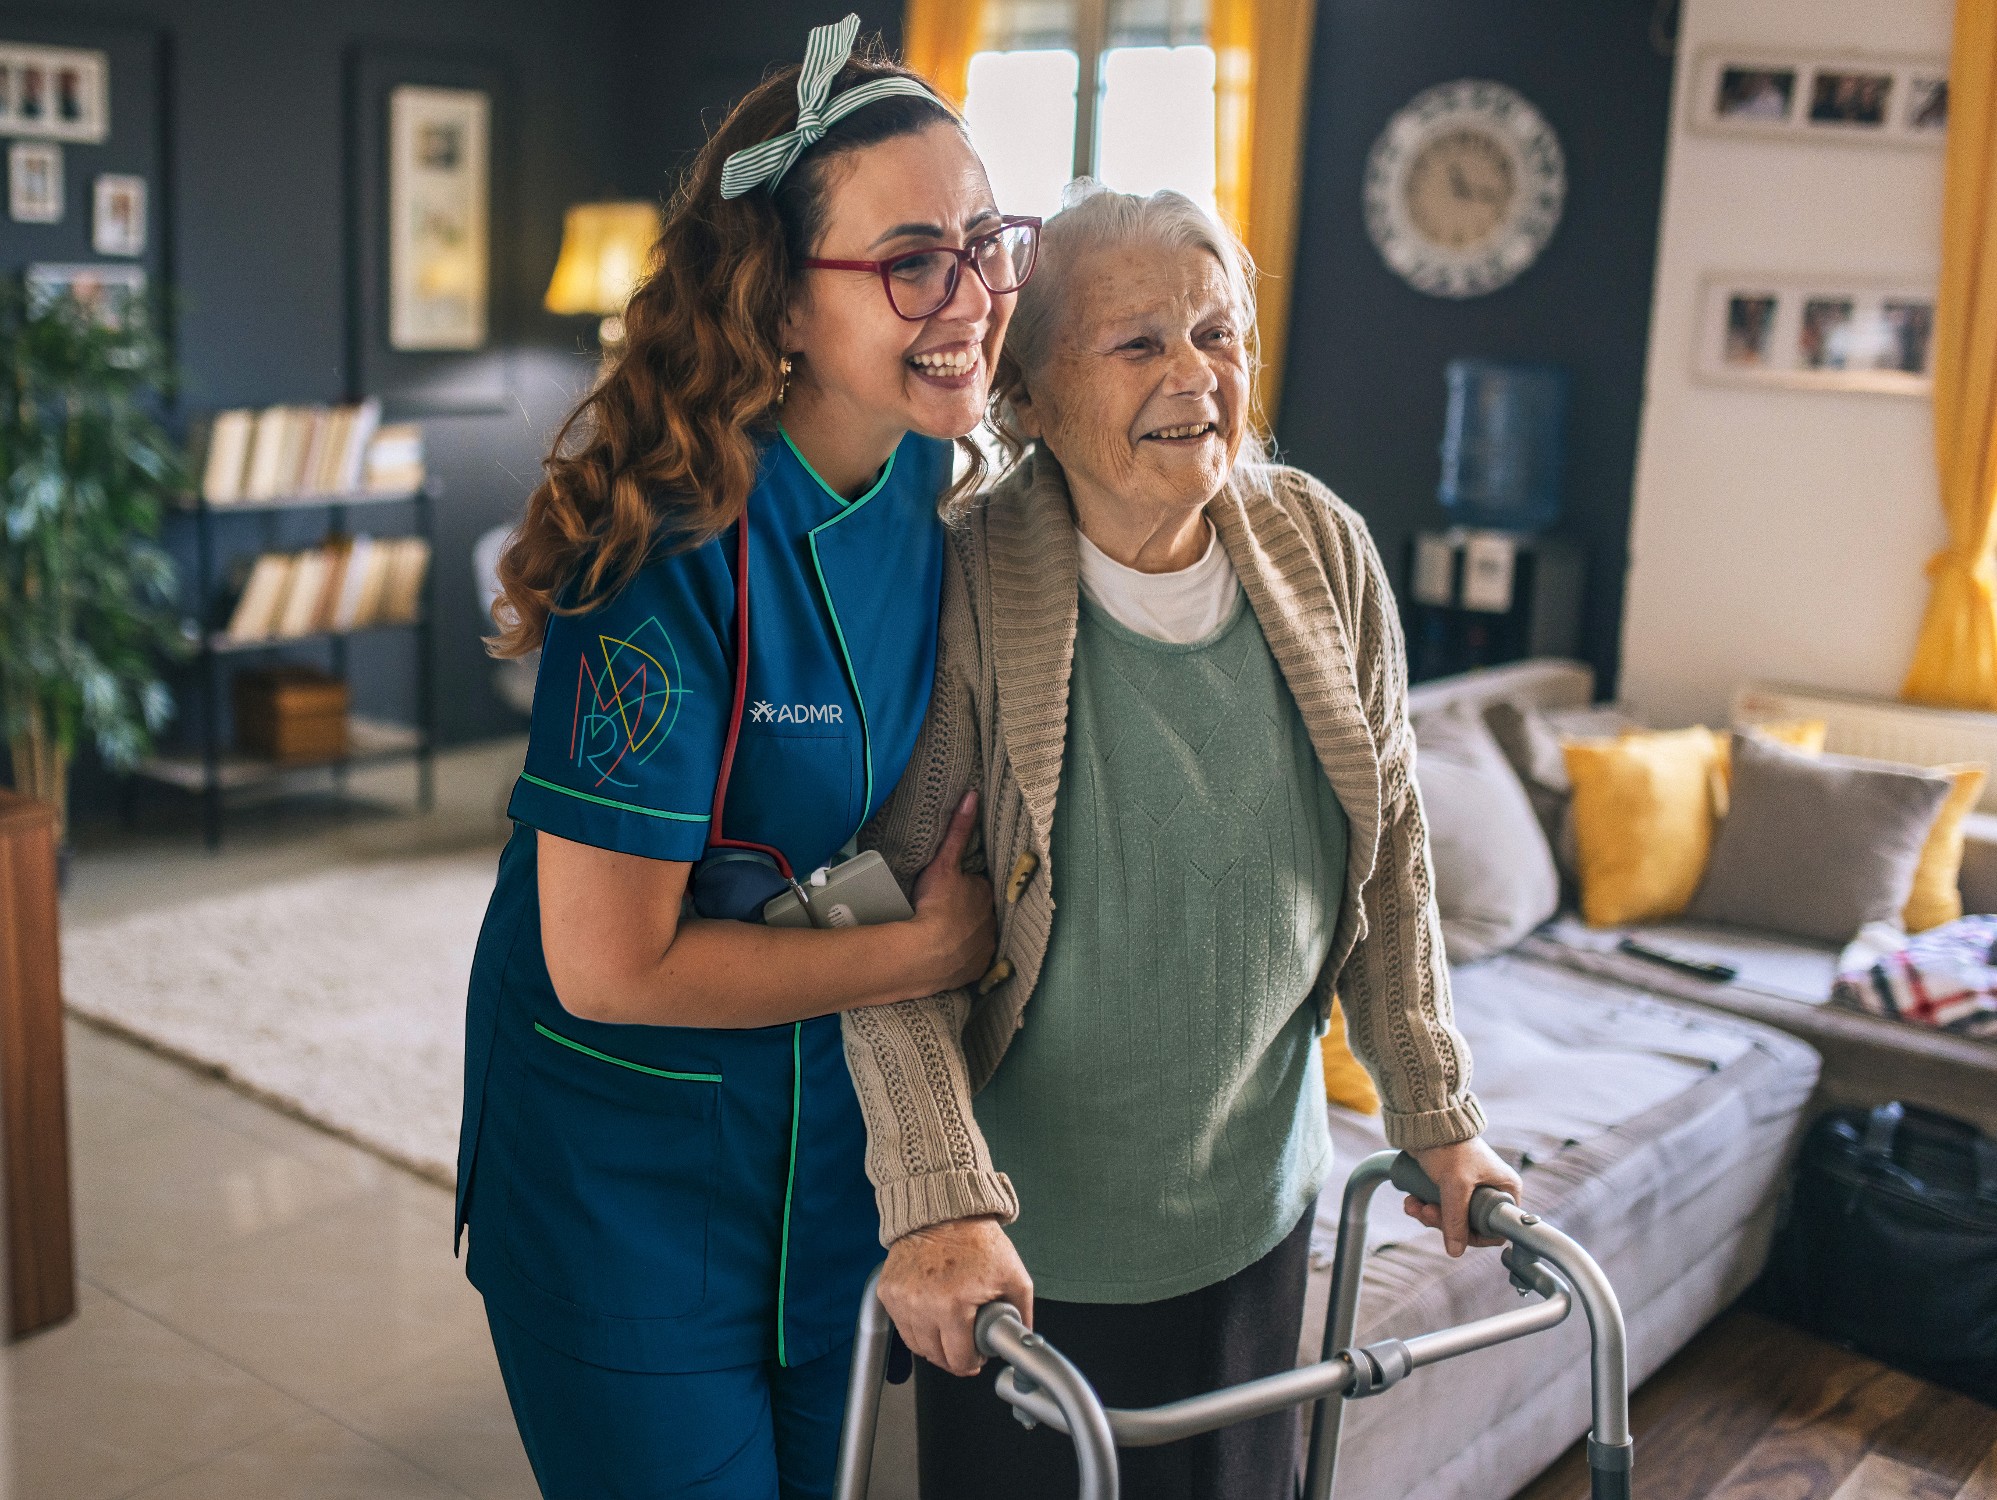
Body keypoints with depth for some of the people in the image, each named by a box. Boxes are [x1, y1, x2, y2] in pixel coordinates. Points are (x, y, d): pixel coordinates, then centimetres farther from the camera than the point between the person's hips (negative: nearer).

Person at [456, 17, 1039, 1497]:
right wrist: (931, 947, -17)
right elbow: (608, 966, -25)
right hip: (630, 1170, -6)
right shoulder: (680, 544, -28)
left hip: (837, 1136, 7)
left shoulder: (930, 478, -5)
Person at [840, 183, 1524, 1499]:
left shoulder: (1324, 551, -5)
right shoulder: (974, 587, -18)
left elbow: (1391, 856, 4)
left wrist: (1436, 1115, 6)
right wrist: (941, 1201, -23)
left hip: (1255, 1208, 4)